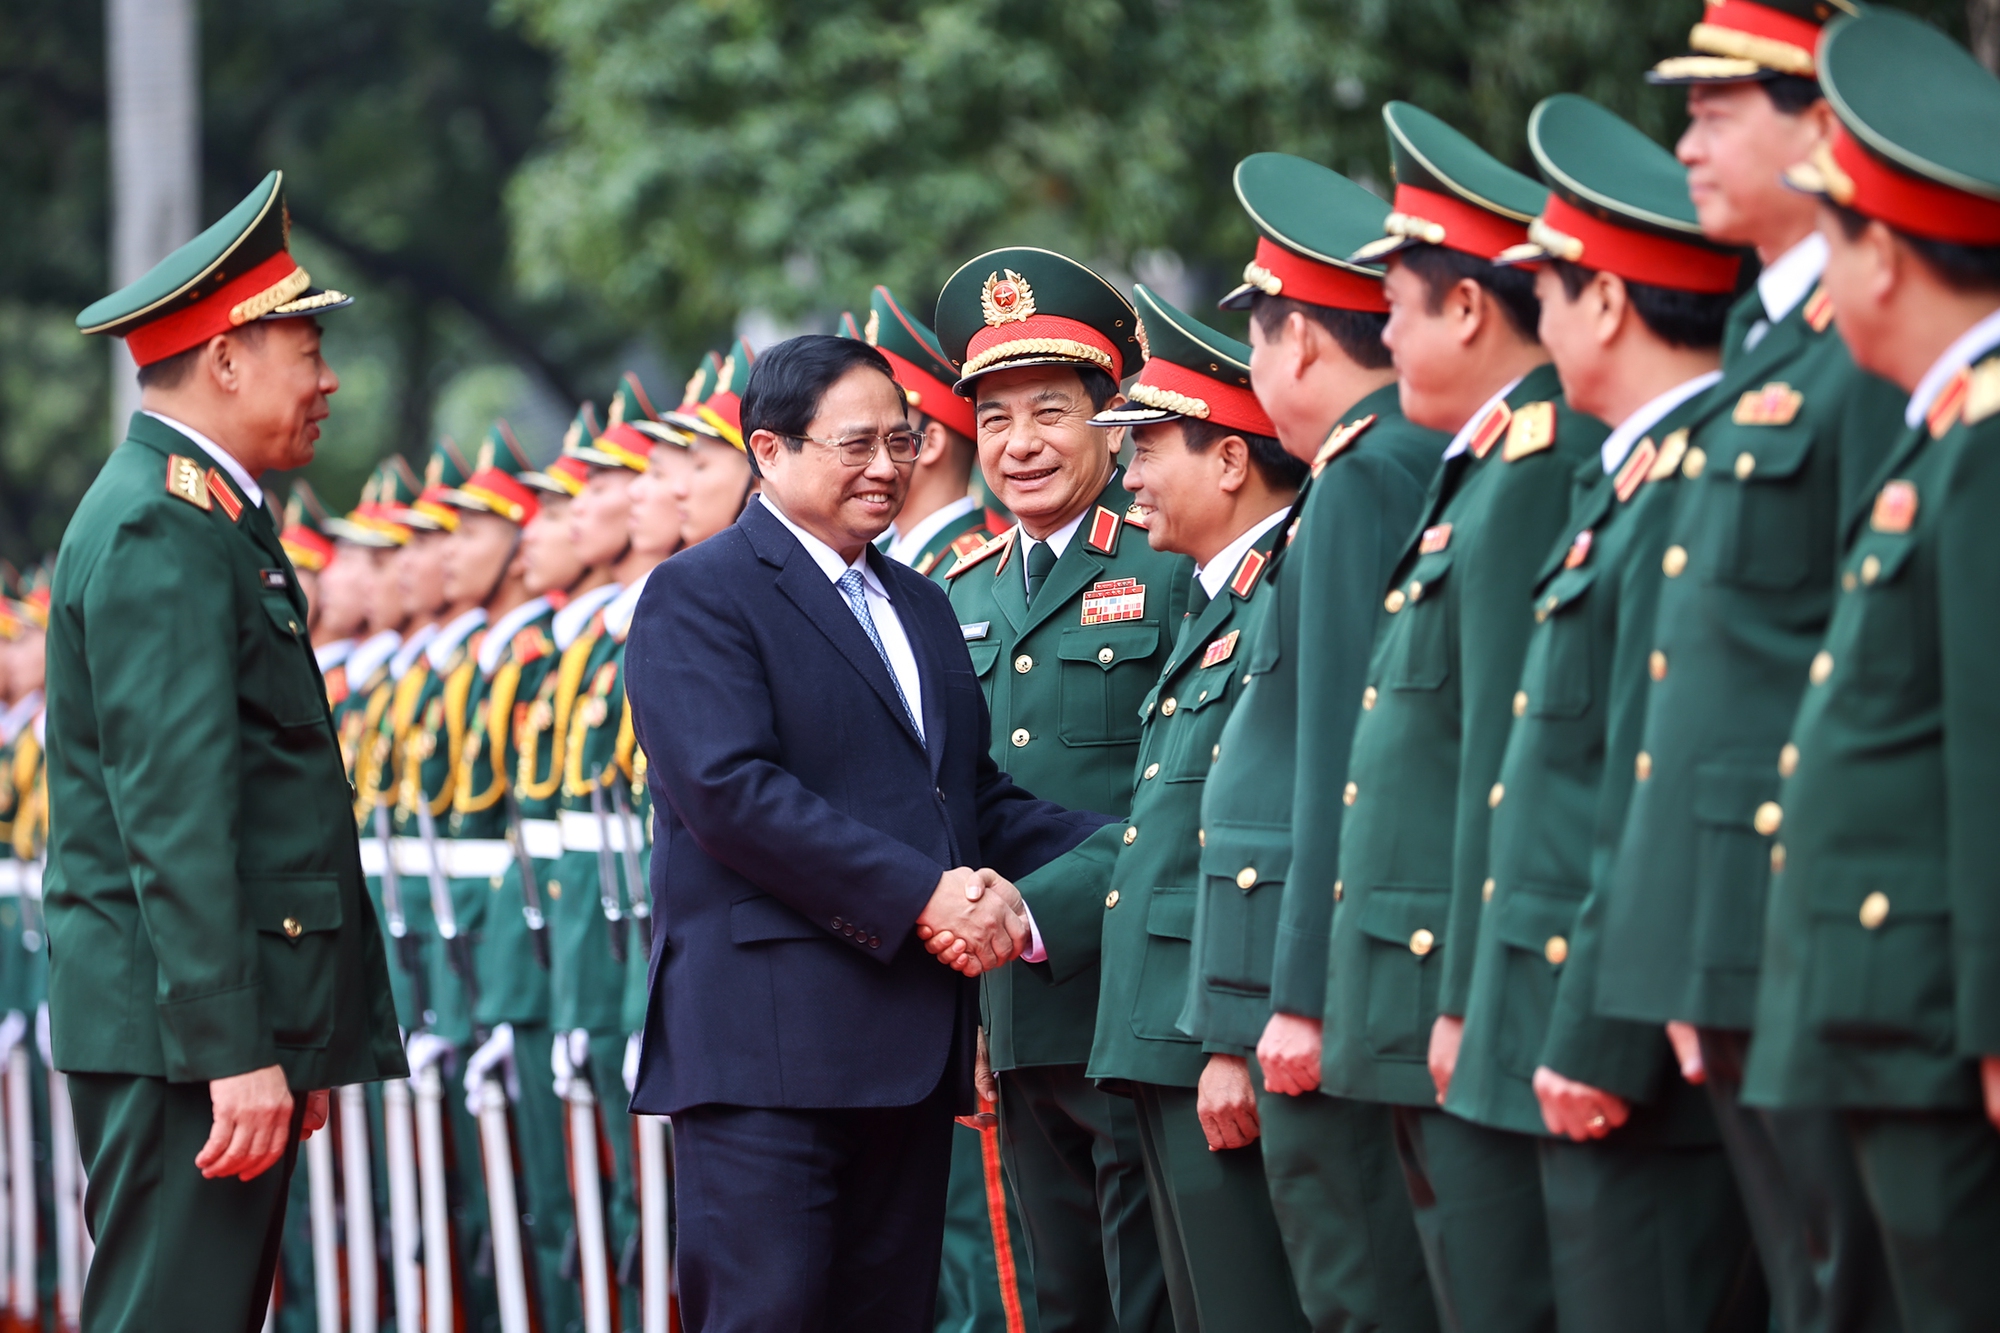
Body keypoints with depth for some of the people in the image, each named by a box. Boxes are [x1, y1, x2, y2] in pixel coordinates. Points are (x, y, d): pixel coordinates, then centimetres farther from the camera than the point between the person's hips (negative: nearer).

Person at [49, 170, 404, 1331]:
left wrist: (296, 1045, 20)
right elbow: (175, 815, -21)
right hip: (181, 1028, -11)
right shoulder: (162, 535, -14)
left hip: (239, 1022, 11)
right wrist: (234, 1051, -24)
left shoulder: (202, 516, 20)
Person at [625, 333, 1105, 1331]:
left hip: (911, 1050, 8)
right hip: (767, 1046, -8)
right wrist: (920, 896, -19)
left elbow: (973, 792, 21)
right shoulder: (699, 596, -4)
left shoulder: (920, 606, 23)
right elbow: (729, 791, -16)